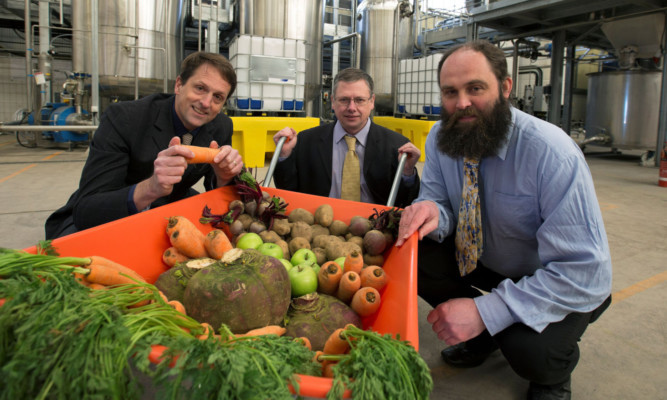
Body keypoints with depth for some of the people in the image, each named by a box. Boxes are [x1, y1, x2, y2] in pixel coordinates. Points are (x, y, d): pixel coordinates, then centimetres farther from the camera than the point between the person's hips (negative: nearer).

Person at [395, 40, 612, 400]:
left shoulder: (552, 153, -30)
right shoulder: (440, 138, -12)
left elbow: (584, 271, -30)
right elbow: (442, 201, -4)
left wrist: (486, 311, -36)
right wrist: (432, 212, -31)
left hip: (564, 284, -5)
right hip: (484, 259, 5)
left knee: (528, 347, -33)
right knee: (415, 256, -19)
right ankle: (483, 338, 7)